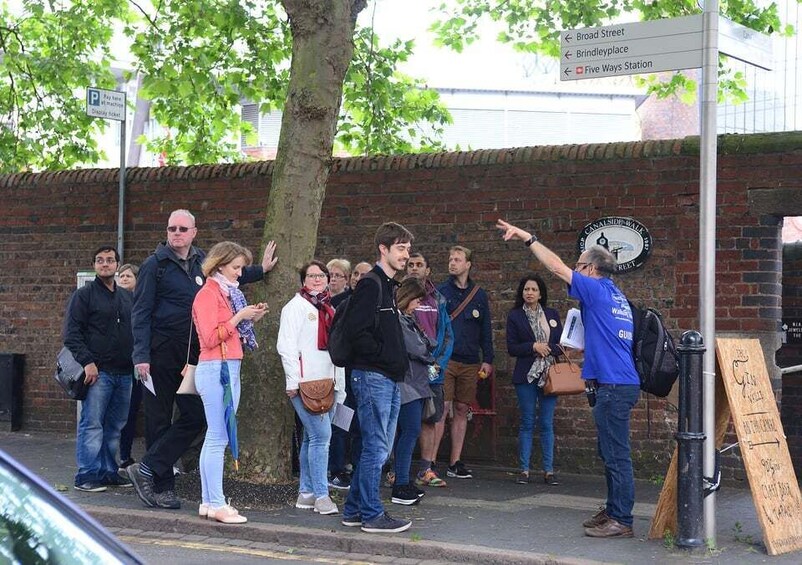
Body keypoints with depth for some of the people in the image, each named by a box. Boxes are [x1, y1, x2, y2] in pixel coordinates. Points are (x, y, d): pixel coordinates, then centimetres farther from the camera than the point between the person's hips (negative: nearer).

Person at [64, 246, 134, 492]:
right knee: (92, 424, -7)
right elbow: (72, 333, -6)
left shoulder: (128, 297, 17)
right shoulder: (84, 295, 1)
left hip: (124, 372, 6)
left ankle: (109, 471, 16)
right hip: (97, 371, -5)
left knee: (115, 426, 9)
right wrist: (87, 362, -16)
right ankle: (87, 475, -4)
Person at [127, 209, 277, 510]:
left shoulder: (202, 262, 11)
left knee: (196, 416, -3)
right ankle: (163, 487, 8)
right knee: (159, 421, 1)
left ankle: (147, 470, 1)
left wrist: (261, 269, 32)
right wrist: (141, 355, -15)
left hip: (193, 356, 5)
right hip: (161, 355, -5)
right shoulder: (155, 265, -4)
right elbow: (141, 312, -7)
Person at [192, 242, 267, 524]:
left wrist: (251, 319, 7)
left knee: (217, 437, 9)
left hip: (230, 368, 9)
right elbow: (210, 338, -16)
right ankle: (216, 504, -8)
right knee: (218, 438, -9)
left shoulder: (228, 293, 19)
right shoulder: (208, 294, -8)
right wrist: (239, 317, -13)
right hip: (215, 368, -9)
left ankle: (209, 501, 12)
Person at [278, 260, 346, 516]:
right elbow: (286, 345, -8)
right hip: (305, 382, -7)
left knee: (312, 437, 9)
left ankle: (306, 493, 13)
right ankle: (321, 495, -12)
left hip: (328, 382, 7)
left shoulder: (330, 310, 21)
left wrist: (340, 384, 18)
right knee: (321, 435, -14)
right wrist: (293, 381, -14)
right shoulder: (296, 307, -2)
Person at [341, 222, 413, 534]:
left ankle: (354, 509, 21)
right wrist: (386, 357, -16)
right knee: (376, 448, -5)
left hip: (390, 379, 10)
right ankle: (372, 515, 1)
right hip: (373, 376, -10)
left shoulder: (388, 286, 19)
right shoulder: (370, 284, -12)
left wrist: (400, 361, 12)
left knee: (379, 447, 13)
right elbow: (356, 331, -21)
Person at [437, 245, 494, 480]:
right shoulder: (440, 291, 1)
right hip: (445, 360, -3)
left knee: (462, 410, 7)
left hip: (470, 363, 3)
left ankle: (455, 462, 13)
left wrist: (487, 360, 7)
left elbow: (485, 330, 12)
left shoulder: (479, 295, 9)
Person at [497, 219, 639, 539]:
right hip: (621, 384, 10)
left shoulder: (597, 290, -8)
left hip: (613, 386, -10)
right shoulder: (615, 297, 18)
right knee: (611, 453, 17)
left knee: (616, 455, -7)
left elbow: (557, 267, -9)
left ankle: (621, 521, -4)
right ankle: (613, 510, 25)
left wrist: (528, 238, -4)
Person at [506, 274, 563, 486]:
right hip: (526, 375, -2)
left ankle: (549, 470, 5)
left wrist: (547, 349, -8)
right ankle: (524, 470, 5)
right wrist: (533, 347, -12)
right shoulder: (515, 316, 5)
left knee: (547, 424, 1)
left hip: (549, 375, 2)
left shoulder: (552, 315, 12)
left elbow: (561, 344, 10)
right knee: (527, 423, 0)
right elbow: (511, 347, -1)